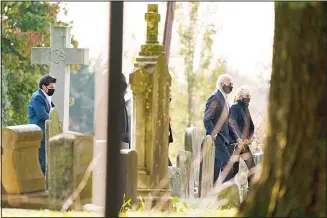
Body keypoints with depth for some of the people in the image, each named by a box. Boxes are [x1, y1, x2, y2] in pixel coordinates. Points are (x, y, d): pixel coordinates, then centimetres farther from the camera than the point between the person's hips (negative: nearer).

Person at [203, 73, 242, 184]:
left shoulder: (224, 100, 20)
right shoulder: (215, 98, -11)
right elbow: (207, 119, -19)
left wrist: (236, 138, 17)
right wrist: (213, 135, -23)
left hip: (222, 139, 10)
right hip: (216, 139, -10)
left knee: (215, 169, 9)